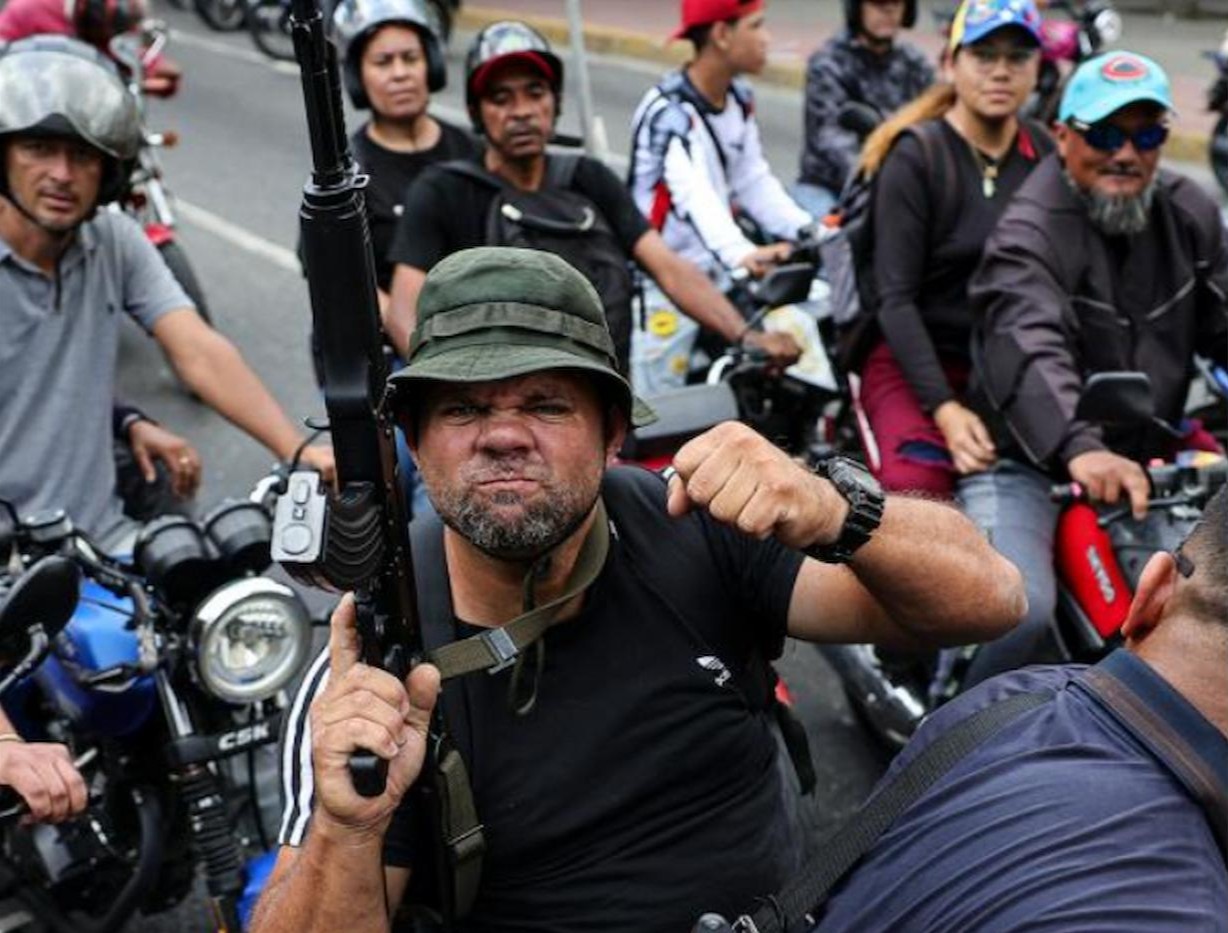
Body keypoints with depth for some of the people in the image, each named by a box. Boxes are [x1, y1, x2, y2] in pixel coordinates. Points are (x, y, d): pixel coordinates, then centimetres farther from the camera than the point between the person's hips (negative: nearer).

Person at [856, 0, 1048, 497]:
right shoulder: (914, 157, -6)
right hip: (918, 359, -4)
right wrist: (945, 408, -23)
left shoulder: (1047, 156, 9)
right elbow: (895, 299, -12)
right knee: (919, 492, -29)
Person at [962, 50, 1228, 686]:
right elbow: (1030, 352, -33)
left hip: (1145, 464, 7)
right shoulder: (1028, 234, -15)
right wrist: (1080, 449, -51)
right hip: (1027, 464, -7)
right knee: (1020, 609, -26)